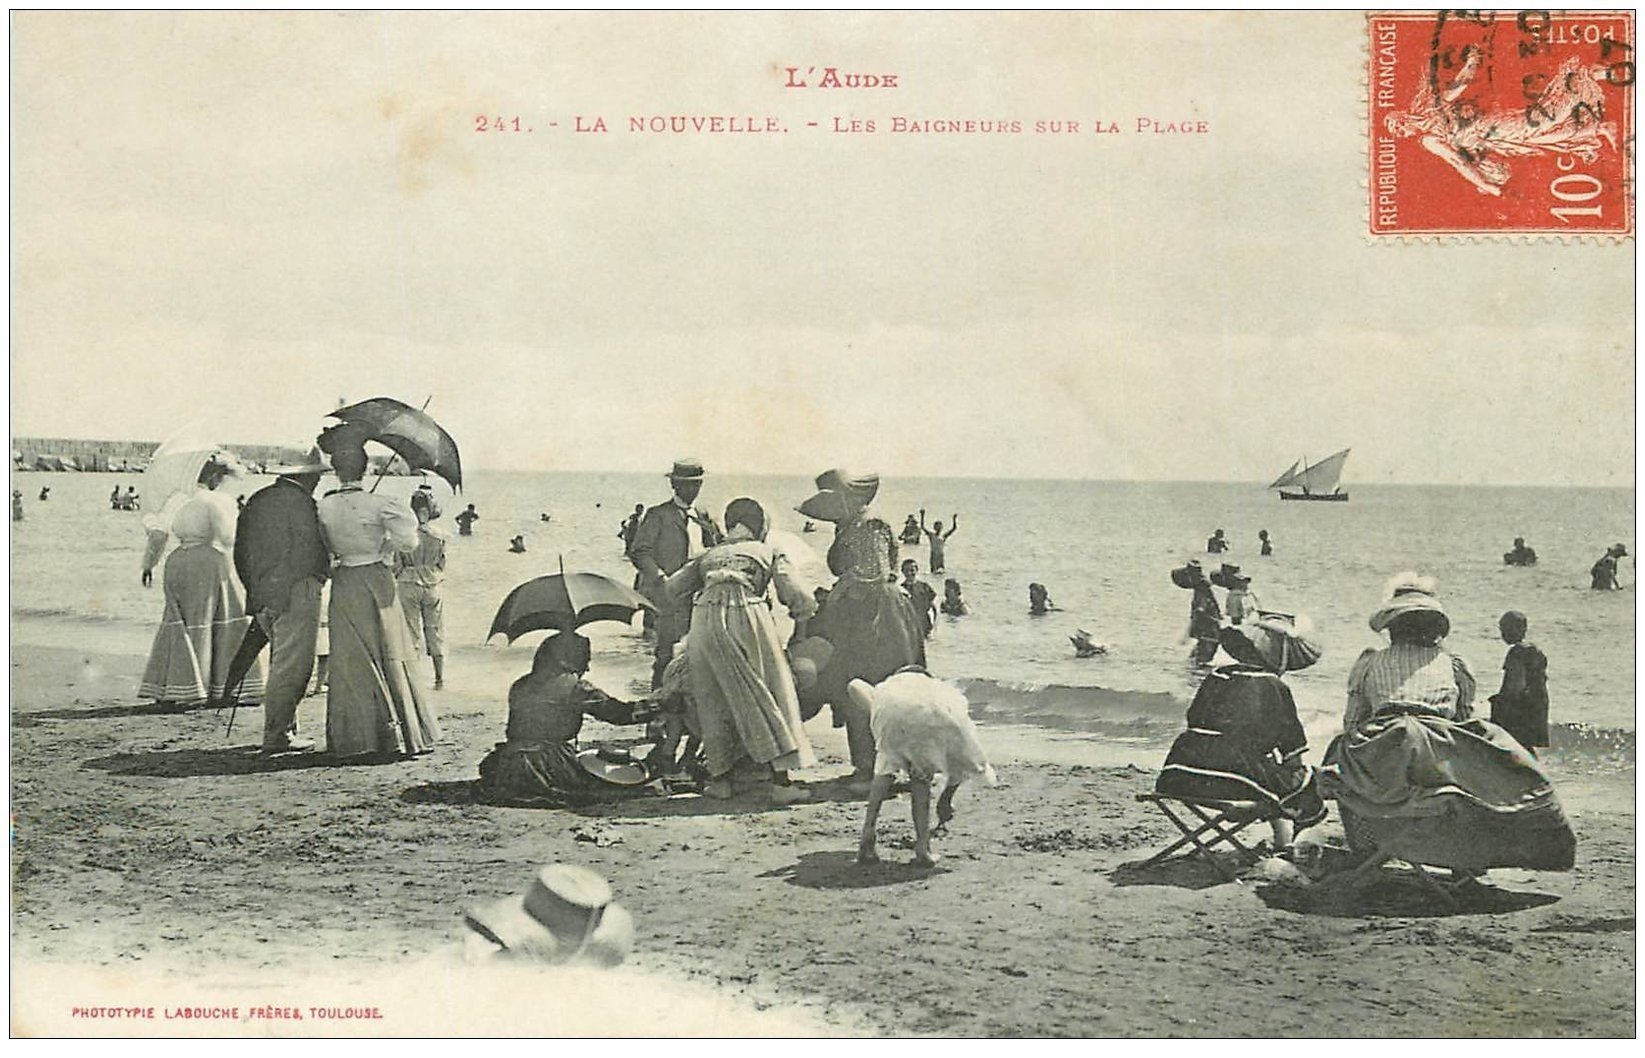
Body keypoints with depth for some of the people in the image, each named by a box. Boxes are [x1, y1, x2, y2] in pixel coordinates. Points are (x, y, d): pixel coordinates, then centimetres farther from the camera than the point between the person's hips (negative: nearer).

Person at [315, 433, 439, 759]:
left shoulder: (324, 507, -5)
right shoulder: (379, 504, -12)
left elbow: (327, 546, 4)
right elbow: (408, 539, -12)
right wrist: (383, 546, 5)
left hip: (344, 583, 1)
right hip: (377, 580, -1)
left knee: (351, 659, 7)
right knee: (390, 656, 6)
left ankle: (354, 737, 6)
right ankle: (404, 732, 7)